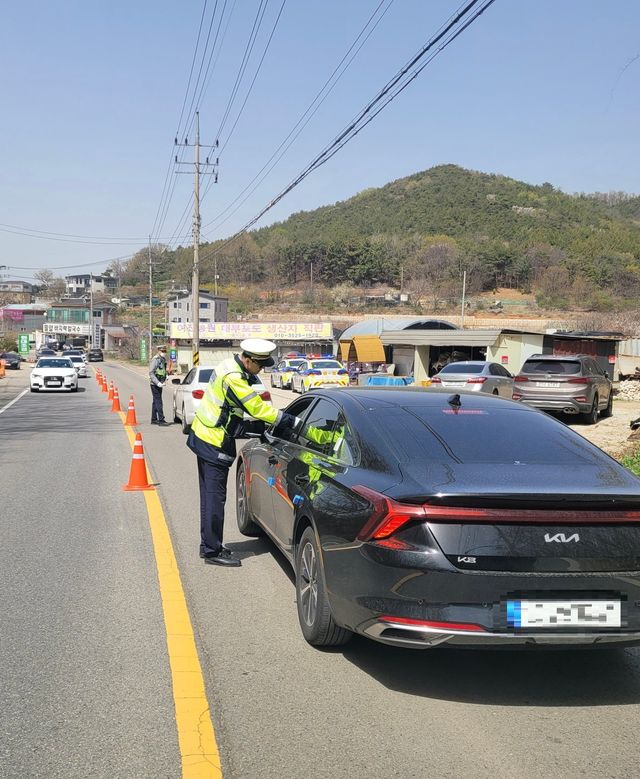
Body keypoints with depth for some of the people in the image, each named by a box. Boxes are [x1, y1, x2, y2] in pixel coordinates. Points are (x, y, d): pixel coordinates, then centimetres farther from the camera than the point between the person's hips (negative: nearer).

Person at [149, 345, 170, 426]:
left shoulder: (163, 360, 12)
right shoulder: (155, 360, -15)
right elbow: (151, 373, -19)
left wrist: (164, 381, 8)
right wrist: (158, 383, -25)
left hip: (160, 384, 9)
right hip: (155, 384, -9)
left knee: (155, 401, 14)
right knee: (158, 402, -10)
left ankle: (154, 419, 20)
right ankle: (161, 420, -12)